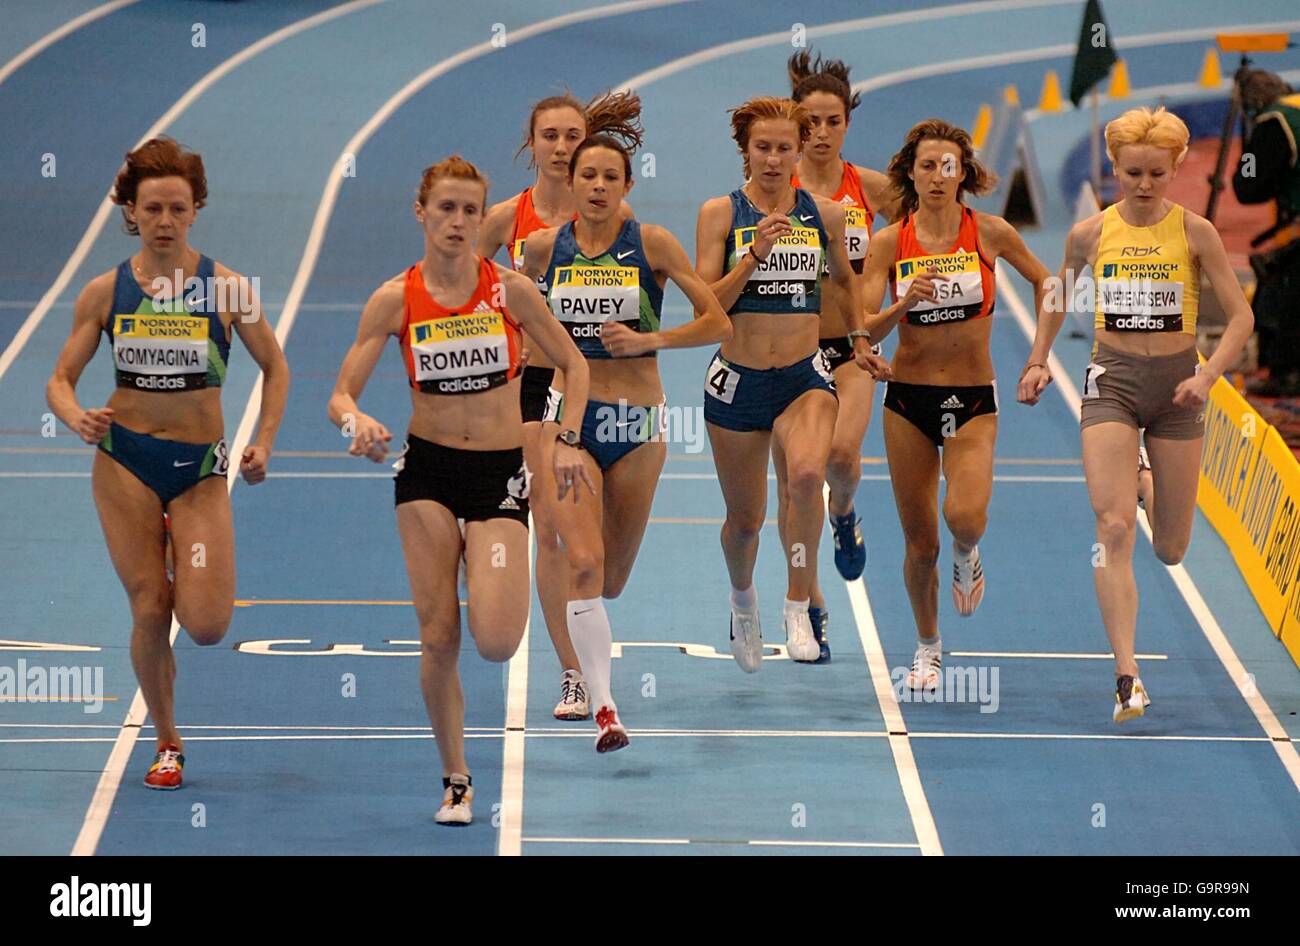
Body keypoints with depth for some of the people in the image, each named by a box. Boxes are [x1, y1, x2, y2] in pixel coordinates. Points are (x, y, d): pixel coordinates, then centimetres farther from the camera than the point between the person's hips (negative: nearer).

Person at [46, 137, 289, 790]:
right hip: (125, 463, 1)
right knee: (150, 612, -3)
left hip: (200, 465, -1)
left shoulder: (226, 288, -5)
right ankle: (167, 743, 17)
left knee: (207, 626, -11)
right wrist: (77, 417, -19)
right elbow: (61, 380, 3)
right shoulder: (105, 293, -1)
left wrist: (263, 445, -2)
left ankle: (196, 571, 26)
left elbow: (275, 367, 8)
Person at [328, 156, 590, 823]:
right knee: (438, 637, -4)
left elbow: (573, 365, 8)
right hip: (428, 471, 1)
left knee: (496, 644, -14)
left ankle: (500, 587, 24)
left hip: (501, 473, -1)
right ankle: (455, 780, 13)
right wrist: (358, 422, -27)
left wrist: (567, 442, -4)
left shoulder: (510, 290, -6)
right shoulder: (395, 300, -5)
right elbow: (341, 396, -5)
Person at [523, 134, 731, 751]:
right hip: (570, 419, 0)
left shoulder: (652, 244, -5)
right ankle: (603, 706, -21)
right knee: (583, 563, -20)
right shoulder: (546, 247, 1)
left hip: (637, 422, 0)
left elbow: (718, 323, -6)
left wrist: (649, 340, -17)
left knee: (611, 580, 12)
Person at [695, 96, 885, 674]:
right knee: (744, 518, 11)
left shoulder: (824, 214, 4)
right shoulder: (720, 214, -3)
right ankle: (742, 594, 45)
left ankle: (798, 604, -18)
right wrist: (754, 254, -18)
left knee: (807, 474, -31)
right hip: (738, 381, 0)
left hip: (805, 377, 0)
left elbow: (845, 278, 24)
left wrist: (859, 339, 19)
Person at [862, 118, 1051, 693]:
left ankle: (966, 555, 13)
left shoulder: (990, 233, -5)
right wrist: (903, 305, -28)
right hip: (908, 397, 1)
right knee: (920, 542, 6)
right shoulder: (889, 243, -4)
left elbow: (1043, 280, 12)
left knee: (965, 515, -25)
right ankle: (928, 646, 30)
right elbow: (866, 332, -9)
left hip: (973, 398, -1)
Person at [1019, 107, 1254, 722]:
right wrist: (1038, 361, 15)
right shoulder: (1090, 234, 0)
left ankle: (1148, 484, 47)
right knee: (1114, 529, -18)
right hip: (1112, 381, 0)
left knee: (1170, 551, 9)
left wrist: (1208, 375, -16)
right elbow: (1057, 295, 21)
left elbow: (1241, 317, -3)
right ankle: (1127, 677, -21)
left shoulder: (1194, 232, -5)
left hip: (1176, 382, 0)